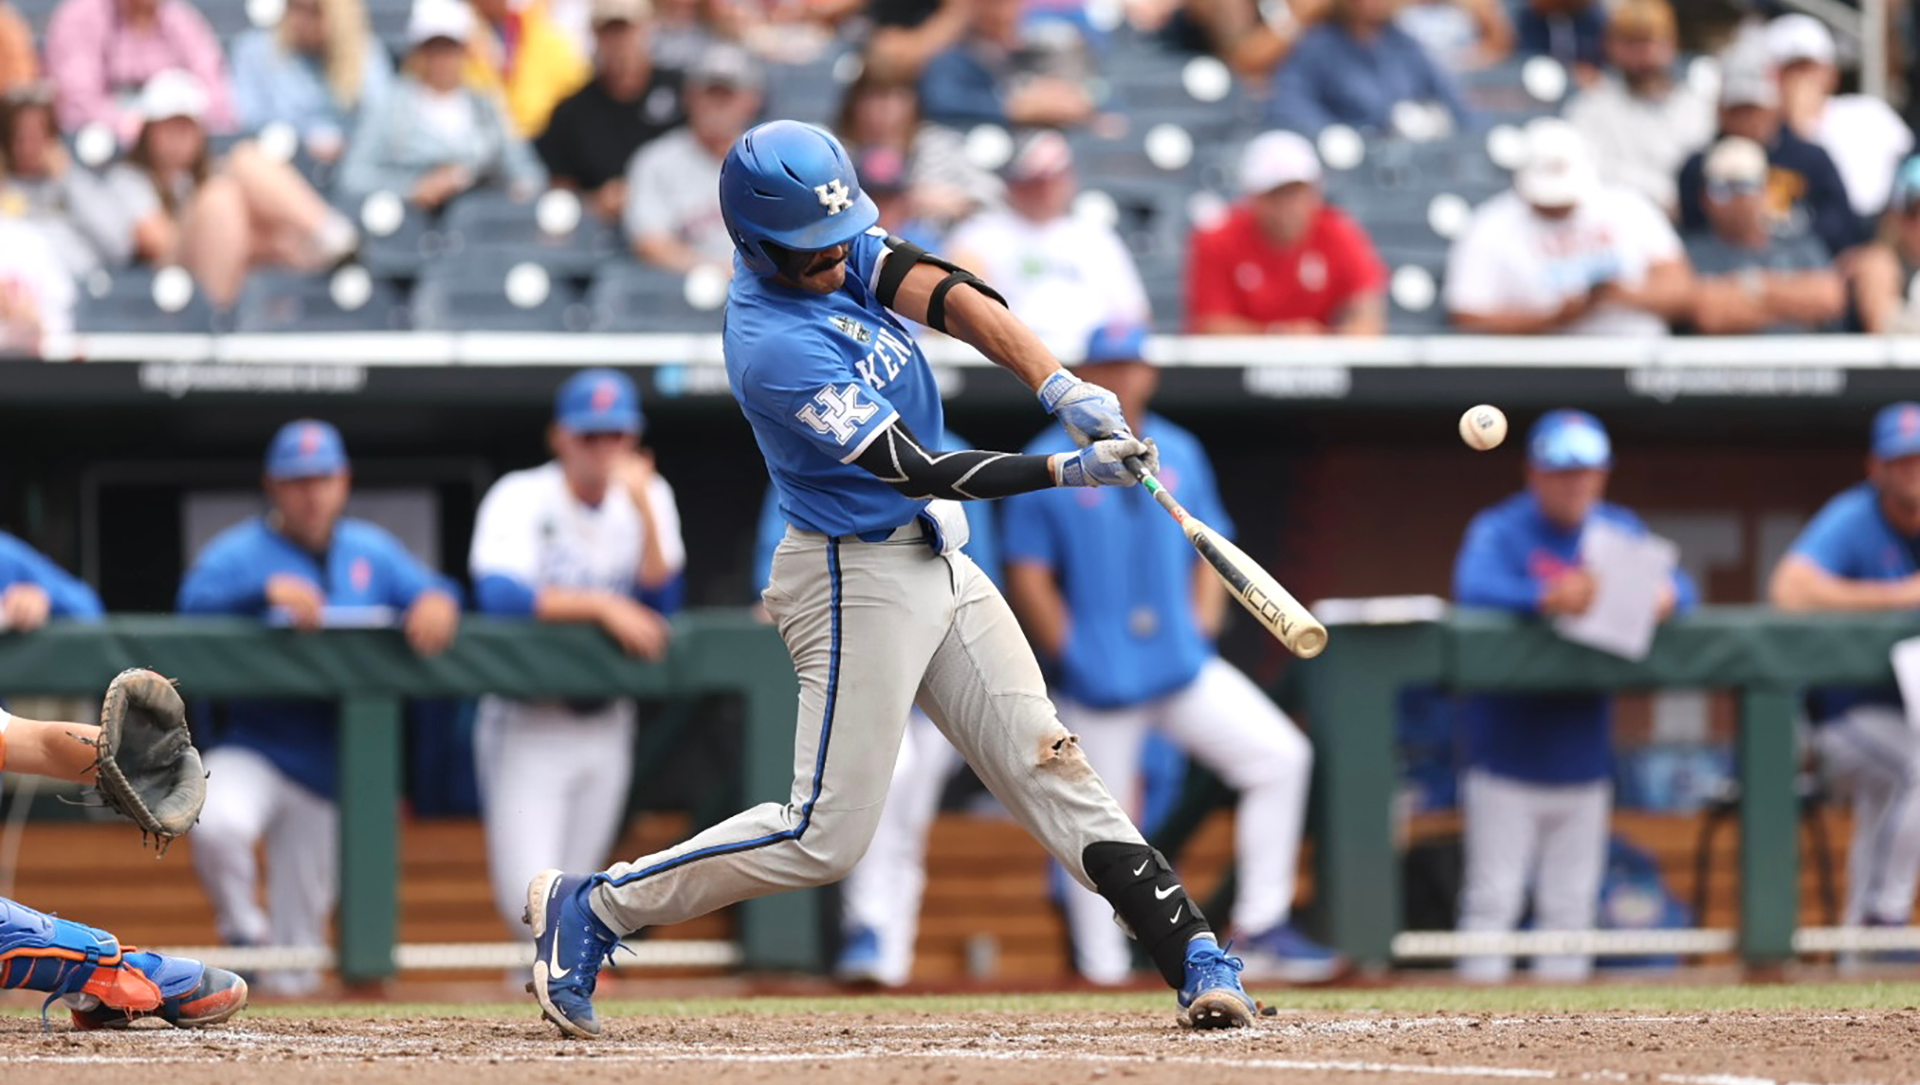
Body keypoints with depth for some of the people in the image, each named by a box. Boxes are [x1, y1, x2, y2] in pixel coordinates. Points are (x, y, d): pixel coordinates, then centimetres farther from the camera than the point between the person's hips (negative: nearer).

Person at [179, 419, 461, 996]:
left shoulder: (371, 552, 10)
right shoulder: (239, 552, -4)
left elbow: (433, 591, 1)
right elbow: (196, 598, -22)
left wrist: (436, 603, -24)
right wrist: (268, 590, -37)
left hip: (327, 770, 4)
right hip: (253, 749, -4)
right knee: (219, 824, -37)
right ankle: (244, 933, -11)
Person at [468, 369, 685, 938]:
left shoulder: (649, 498, 2)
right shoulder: (521, 500, -13)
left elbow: (661, 607, -10)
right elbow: (497, 595, -29)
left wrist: (645, 513, -20)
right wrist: (601, 605, -31)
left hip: (606, 725, 4)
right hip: (528, 721, -4)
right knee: (531, 901, -14)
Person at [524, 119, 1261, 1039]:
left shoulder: (834, 248, -1)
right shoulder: (776, 349, -26)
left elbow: (950, 299, -13)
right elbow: (918, 469, -26)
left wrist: (1061, 388, -27)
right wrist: (1068, 471, -31)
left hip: (937, 564, 8)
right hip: (859, 582, -8)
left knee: (1048, 770, 4)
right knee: (825, 835, -6)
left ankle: (1194, 958, 0)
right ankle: (591, 907, 5)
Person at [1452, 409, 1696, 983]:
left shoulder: (1619, 530, 10)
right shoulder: (1498, 530, -7)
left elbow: (1680, 587, 1)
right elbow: (1474, 586, -27)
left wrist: (1663, 596, -24)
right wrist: (1548, 597, -44)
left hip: (1582, 757, 5)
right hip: (1507, 756, -5)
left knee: (1571, 901, 11)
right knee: (1492, 897, -6)